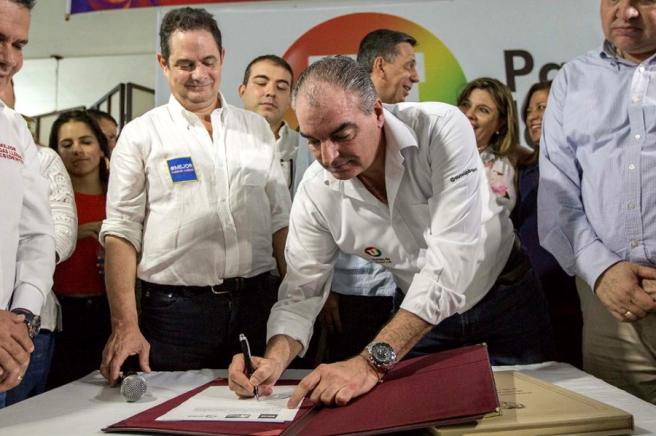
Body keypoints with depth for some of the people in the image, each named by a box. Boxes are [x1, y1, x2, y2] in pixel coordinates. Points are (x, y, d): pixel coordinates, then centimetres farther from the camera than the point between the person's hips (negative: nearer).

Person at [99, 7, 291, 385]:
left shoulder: (257, 128, 10)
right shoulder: (141, 135, 1)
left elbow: (280, 221, 12)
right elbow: (121, 233, -3)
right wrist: (126, 327, -12)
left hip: (258, 302, 3)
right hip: (176, 308, -3)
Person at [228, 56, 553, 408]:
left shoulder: (442, 128, -31)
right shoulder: (316, 192, -19)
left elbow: (449, 259, -39)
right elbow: (301, 293, -11)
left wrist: (373, 362, -46)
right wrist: (274, 359, -33)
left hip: (504, 296, -2)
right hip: (420, 318, 2)